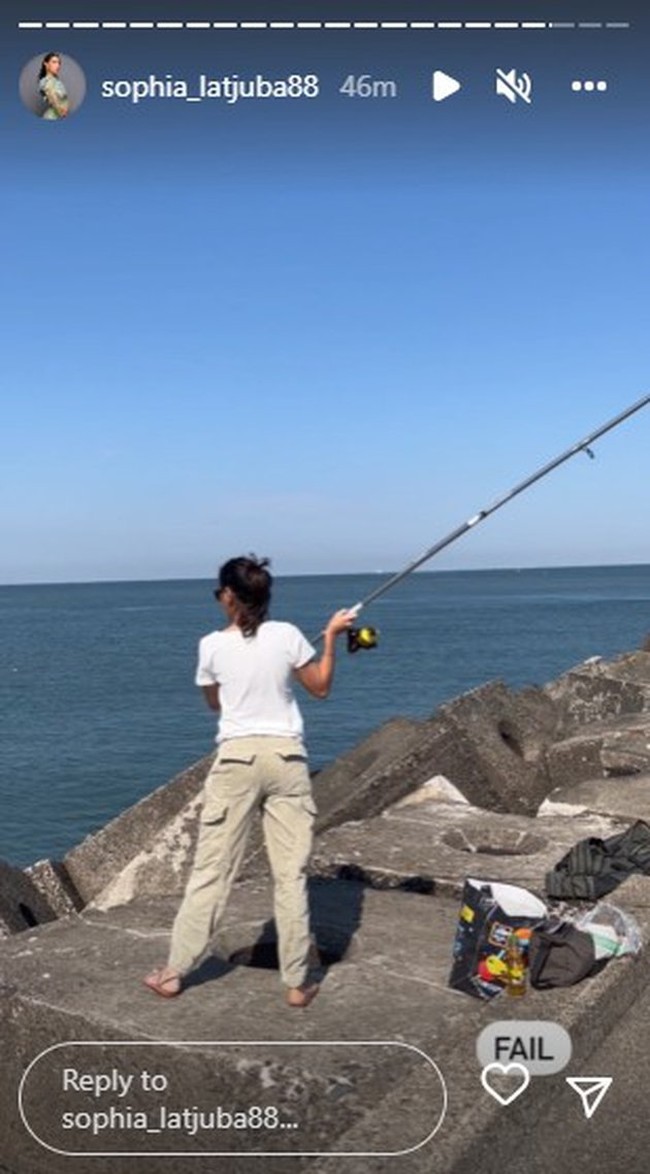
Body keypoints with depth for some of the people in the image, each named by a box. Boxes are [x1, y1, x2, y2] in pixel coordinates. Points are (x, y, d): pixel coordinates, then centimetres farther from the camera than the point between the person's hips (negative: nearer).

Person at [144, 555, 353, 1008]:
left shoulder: (212, 646, -3)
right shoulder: (287, 636, -3)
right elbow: (321, 688, 10)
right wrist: (331, 637, 17)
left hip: (237, 758, 0)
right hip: (286, 758, 1)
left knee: (212, 870, 7)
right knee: (292, 873, 5)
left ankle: (174, 972, 15)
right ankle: (298, 982, 11)